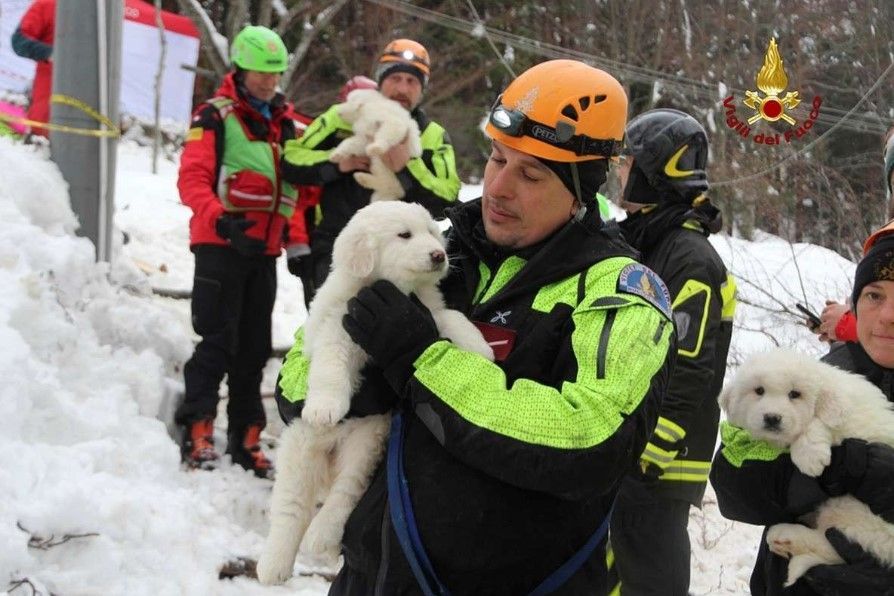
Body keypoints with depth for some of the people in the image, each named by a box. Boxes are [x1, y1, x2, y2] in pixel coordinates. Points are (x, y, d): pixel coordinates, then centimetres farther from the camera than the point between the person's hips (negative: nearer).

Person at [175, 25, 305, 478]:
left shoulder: (284, 123, 15)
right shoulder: (215, 116, -5)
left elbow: (293, 186, 20)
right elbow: (193, 178, -15)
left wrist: (296, 240, 9)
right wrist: (221, 221, -28)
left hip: (264, 250, 6)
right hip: (221, 246, -6)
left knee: (255, 347, 9)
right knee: (218, 341, -10)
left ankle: (245, 439, 15)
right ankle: (197, 433, -5)